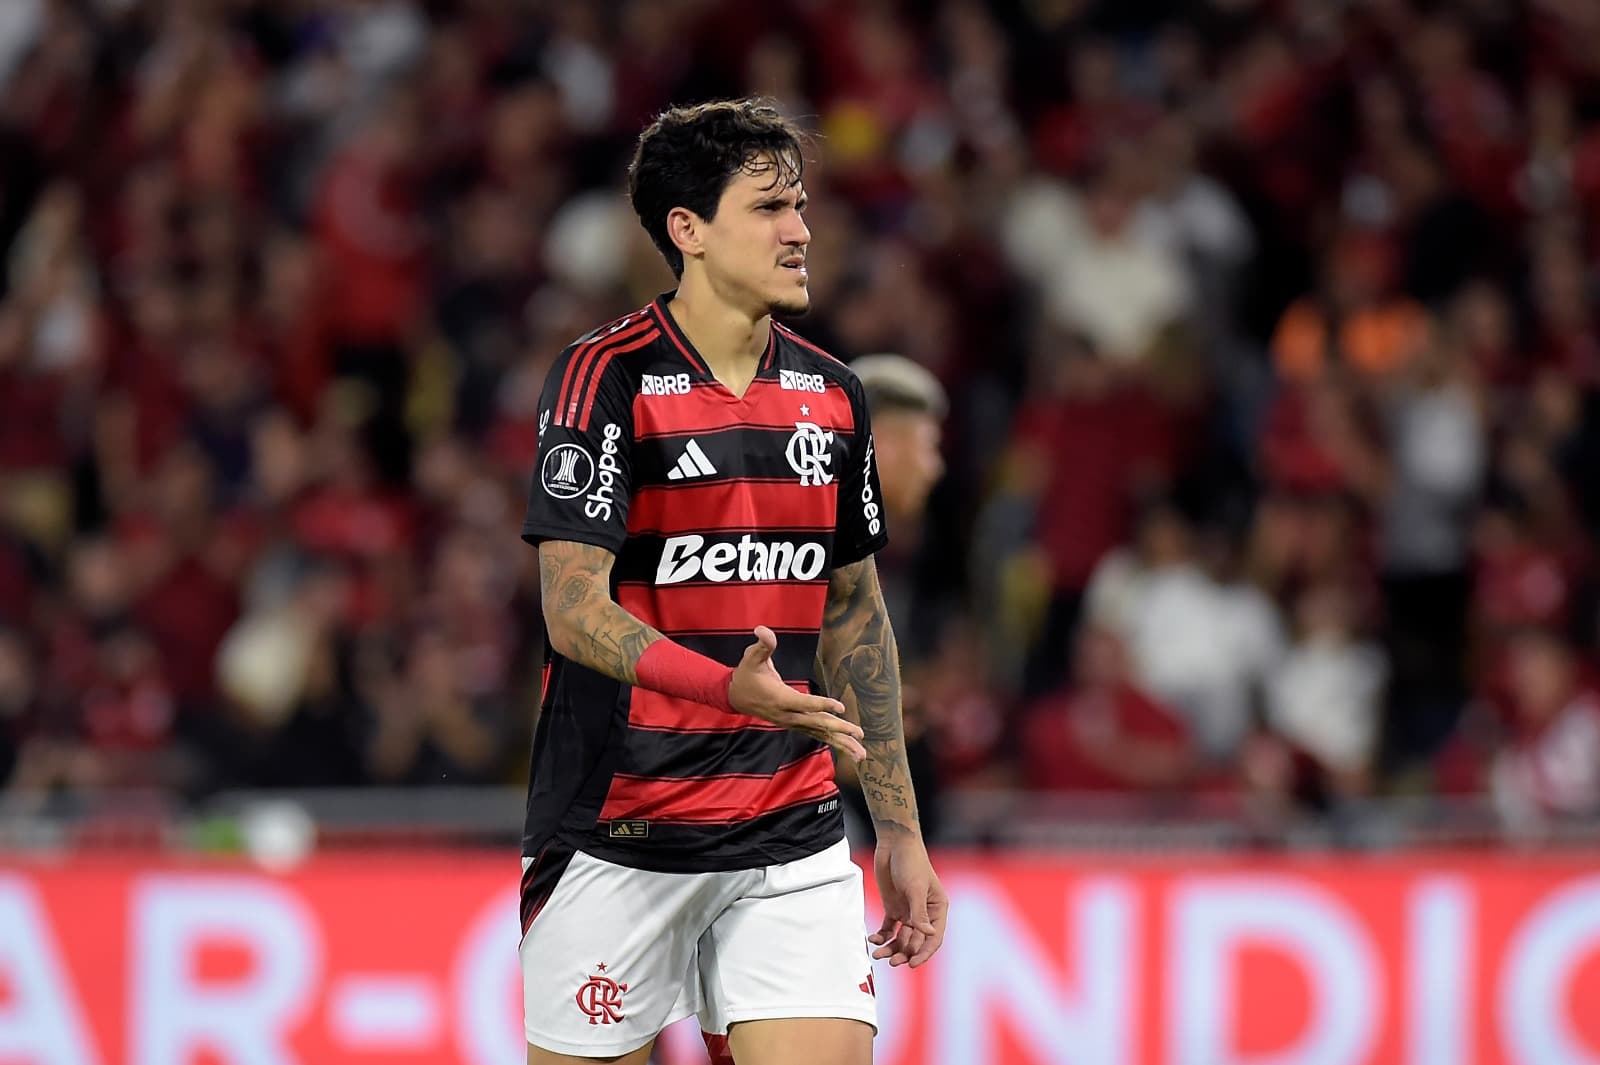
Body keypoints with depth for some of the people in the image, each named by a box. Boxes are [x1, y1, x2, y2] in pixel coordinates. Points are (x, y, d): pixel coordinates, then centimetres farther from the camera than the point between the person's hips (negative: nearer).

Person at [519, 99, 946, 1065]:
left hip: (792, 839, 5)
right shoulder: (608, 378, -10)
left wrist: (900, 826, 17)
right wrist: (733, 688, -32)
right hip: (618, 836, -5)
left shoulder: (832, 394, 9)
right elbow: (574, 612, -17)